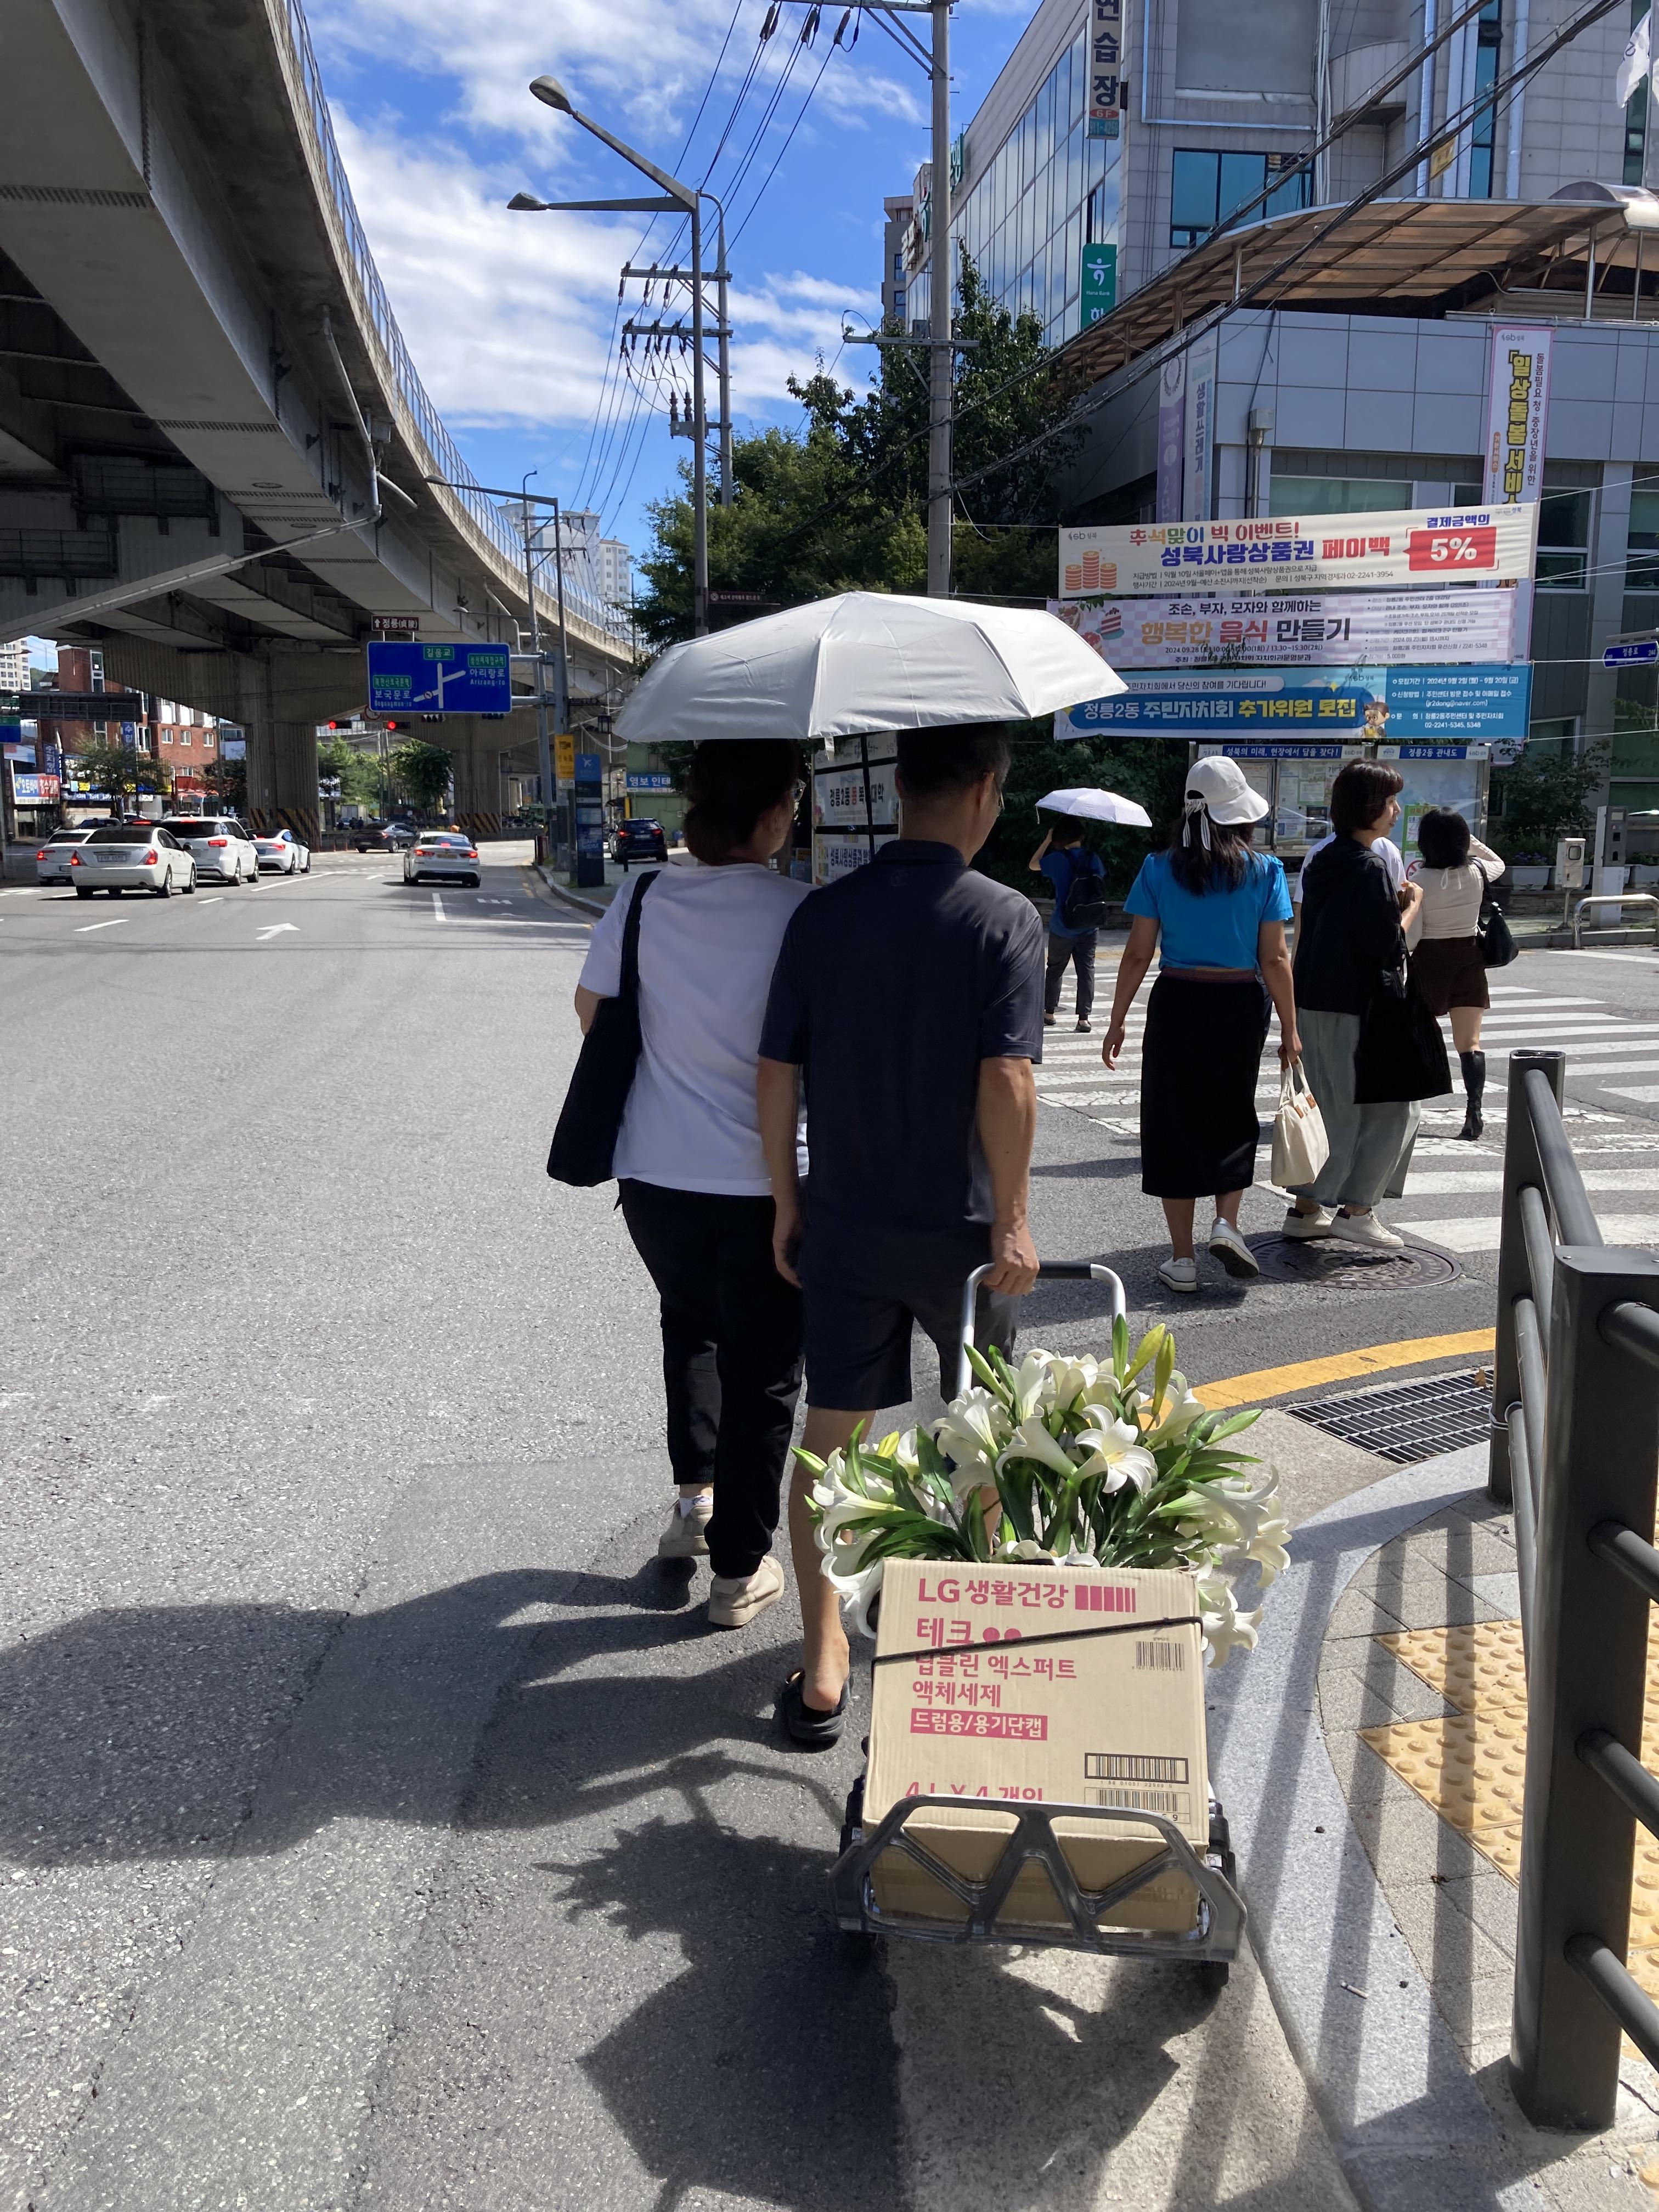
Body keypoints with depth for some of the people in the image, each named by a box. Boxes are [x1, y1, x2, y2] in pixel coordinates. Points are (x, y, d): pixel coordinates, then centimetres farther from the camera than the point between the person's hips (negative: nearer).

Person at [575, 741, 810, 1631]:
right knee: (763, 1371, 12)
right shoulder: (803, 913, -16)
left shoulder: (642, 900, -4)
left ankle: (694, 1497, 36)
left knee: (689, 1322, 31)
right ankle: (739, 1571, 22)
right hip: (763, 1182, -4)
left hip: (655, 1171, 4)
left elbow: (590, 1004, 10)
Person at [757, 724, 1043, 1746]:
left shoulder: (824, 914, -1)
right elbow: (1006, 1080, -19)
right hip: (960, 1230, -2)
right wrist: (1013, 1220, -11)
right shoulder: (1007, 918, -12)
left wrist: (788, 1203, 8)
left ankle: (824, 1668, 14)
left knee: (831, 1437, 10)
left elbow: (778, 1073, -1)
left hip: (843, 1228, 2)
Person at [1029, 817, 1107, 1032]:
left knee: (1056, 969, 14)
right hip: (1090, 928, 2)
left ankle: (1050, 1013, 20)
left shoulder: (1059, 859, -10)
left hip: (1063, 928, -2)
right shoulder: (1094, 859, -1)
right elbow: (1102, 880, 14)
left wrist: (1047, 840, 9)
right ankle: (1084, 1018, -1)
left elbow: (1033, 865, 6)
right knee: (1086, 970, 3)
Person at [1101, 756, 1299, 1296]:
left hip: (1176, 1004, 0)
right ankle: (1227, 1222, 2)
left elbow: (1138, 954, -3)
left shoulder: (1159, 868, -2)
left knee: (1174, 1124, 8)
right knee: (1233, 1118, 20)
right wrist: (1290, 1029, 3)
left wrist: (1118, 1021, 5)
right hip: (1240, 1007, 1)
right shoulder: (1264, 871, -2)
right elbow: (1274, 959, -4)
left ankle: (1182, 1259, 9)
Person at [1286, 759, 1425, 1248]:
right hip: (1351, 1009, -9)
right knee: (1390, 1109, 2)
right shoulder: (1369, 867, -16)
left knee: (1330, 1108, 16)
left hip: (1312, 1002, 9)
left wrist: (1392, 903, 13)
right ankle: (1356, 1209, 2)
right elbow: (1387, 947, -18)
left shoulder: (1322, 861, 11)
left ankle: (1307, 1207, 19)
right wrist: (1411, 906, -3)